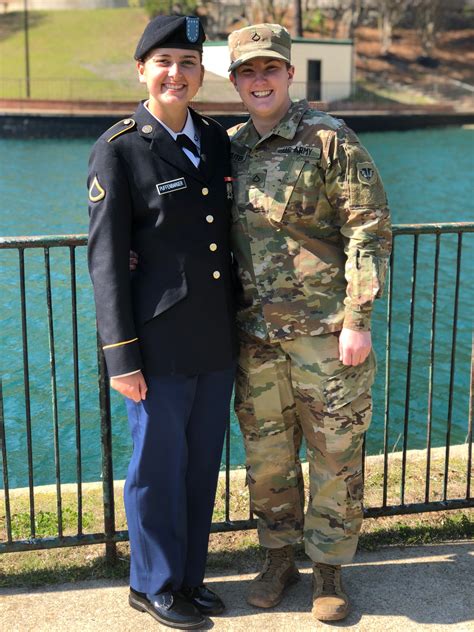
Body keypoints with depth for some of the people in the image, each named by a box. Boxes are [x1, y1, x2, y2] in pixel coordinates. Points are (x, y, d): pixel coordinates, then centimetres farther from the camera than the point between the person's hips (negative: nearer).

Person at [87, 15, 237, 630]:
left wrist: (245, 324, 14)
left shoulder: (219, 140, 9)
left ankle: (189, 575, 35)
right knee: (159, 467, 8)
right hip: (161, 342, -5)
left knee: (203, 464, 16)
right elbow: (106, 257, -10)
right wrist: (121, 357, -13)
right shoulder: (118, 150, -8)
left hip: (218, 341, 6)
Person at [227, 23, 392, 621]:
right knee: (266, 457, 13)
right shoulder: (229, 148, 9)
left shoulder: (331, 140, -6)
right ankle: (278, 558, 32)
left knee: (334, 457, 6)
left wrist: (358, 320, -14)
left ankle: (329, 569, 24)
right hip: (256, 336, 5)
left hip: (325, 332, -4)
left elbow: (369, 232, -9)